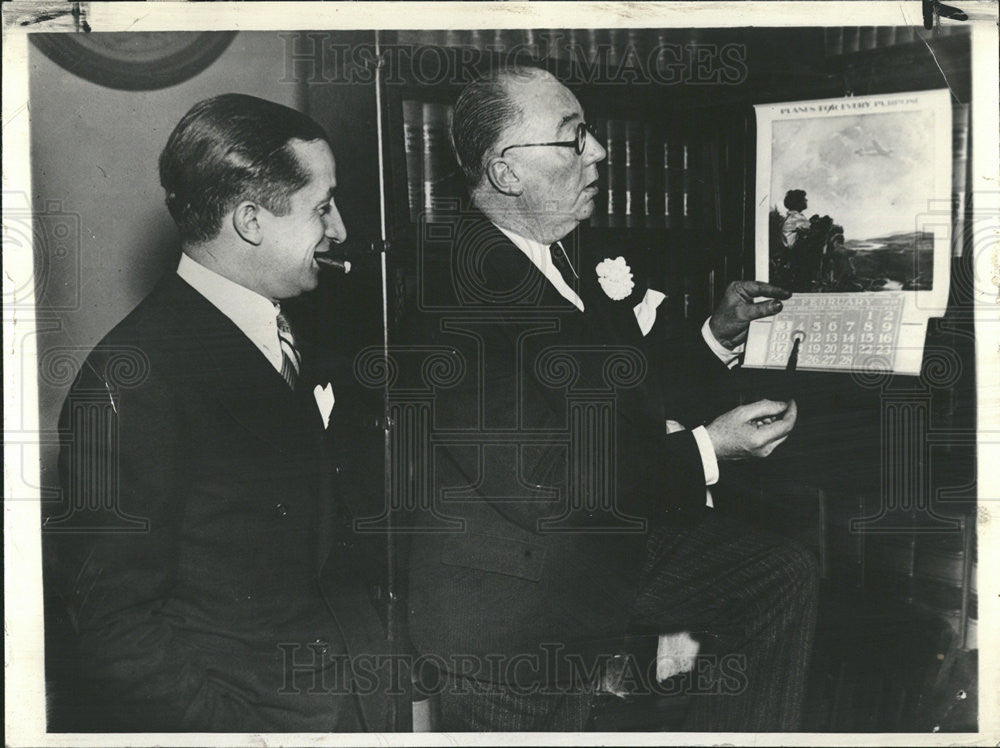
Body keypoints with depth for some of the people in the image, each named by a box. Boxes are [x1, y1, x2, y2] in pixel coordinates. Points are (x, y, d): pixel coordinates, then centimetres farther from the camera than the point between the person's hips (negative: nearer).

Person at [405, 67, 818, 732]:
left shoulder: (578, 257, 8)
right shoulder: (448, 285, -22)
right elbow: (535, 481, -26)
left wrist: (721, 334, 3)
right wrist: (706, 451, -20)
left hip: (622, 542, 8)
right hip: (509, 597, -8)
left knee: (786, 577, 6)